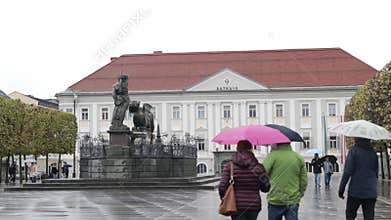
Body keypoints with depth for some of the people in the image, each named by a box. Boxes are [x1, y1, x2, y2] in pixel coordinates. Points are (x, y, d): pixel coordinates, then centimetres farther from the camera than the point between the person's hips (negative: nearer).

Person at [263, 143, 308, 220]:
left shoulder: (273, 156, -8)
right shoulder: (299, 158, 4)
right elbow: (304, 181, 7)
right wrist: (299, 195, 19)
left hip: (275, 200, -2)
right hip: (293, 201, 2)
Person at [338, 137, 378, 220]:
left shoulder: (354, 151, -8)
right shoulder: (373, 152, 8)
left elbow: (347, 172, -11)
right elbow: (376, 173, 14)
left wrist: (341, 189, -6)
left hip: (355, 191, -4)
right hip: (371, 192, 4)